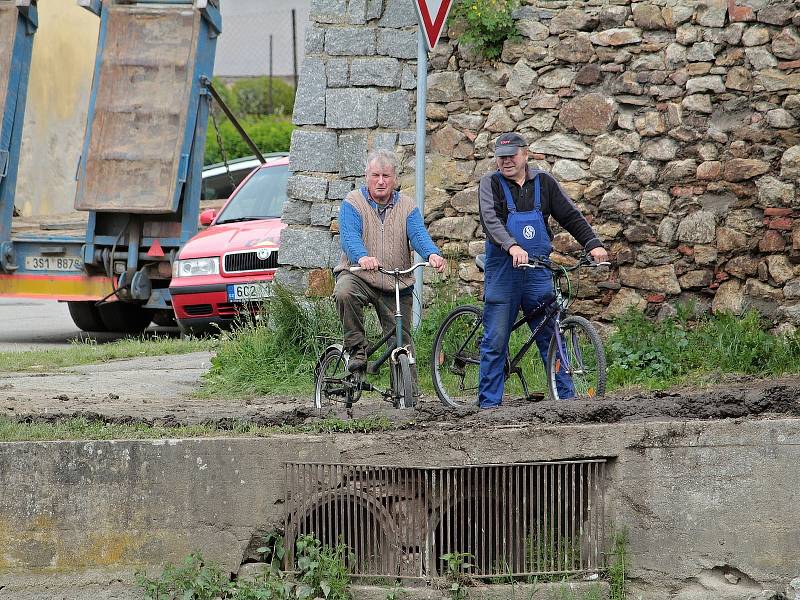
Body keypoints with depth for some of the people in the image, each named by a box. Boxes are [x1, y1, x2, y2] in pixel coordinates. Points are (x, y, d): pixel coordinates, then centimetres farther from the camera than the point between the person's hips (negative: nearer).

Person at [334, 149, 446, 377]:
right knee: (344, 292, -35)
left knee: (402, 342, 2)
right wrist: (362, 257, -40)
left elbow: (419, 235, -8)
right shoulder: (353, 203, -2)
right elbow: (349, 237, -17)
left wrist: (432, 255, -32)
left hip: (397, 286, 3)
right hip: (359, 275, -3)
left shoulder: (407, 206, 7)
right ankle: (357, 348, -20)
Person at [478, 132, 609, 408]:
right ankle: (489, 402, 5)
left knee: (552, 337, 1)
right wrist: (512, 247, -34)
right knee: (495, 341, 0)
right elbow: (490, 220, -17)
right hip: (502, 274, -2)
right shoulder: (491, 183, -1)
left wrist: (593, 244, -5)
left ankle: (567, 396, 4)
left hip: (537, 274, 2)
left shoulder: (543, 182, 8)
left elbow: (571, 216, 10)